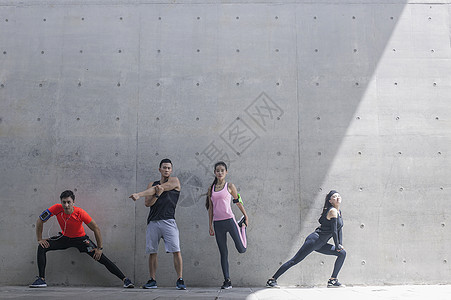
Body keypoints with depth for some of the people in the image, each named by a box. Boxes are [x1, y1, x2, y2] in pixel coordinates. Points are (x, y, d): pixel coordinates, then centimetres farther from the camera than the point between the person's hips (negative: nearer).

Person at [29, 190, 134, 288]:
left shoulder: (80, 213, -30)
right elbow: (40, 221, -10)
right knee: (42, 248, -16)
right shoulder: (57, 208, -25)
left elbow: (96, 229, -22)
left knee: (102, 258, -13)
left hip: (80, 238, -3)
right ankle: (41, 279, -6)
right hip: (64, 237, 3)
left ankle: (124, 279, -9)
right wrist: (40, 239, -12)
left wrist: (100, 248, -20)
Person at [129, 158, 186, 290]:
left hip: (168, 221, -3)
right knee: (152, 252, 4)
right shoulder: (152, 185, 17)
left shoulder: (174, 181, 5)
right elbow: (147, 203, 6)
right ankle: (152, 281, 15)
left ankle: (180, 280, -5)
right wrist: (157, 194, -13)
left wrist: (139, 194, -13)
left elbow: (159, 188, -8)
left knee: (176, 251, -11)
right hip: (153, 222, 4)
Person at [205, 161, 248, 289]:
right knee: (223, 253, 4)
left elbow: (238, 202, 13)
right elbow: (210, 208, 13)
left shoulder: (230, 186, 3)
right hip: (217, 223, 3)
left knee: (241, 249, 0)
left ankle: (242, 226, 28)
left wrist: (246, 216, 19)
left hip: (229, 220, -2)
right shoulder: (211, 188, 11)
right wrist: (210, 226, 10)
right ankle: (227, 281, 10)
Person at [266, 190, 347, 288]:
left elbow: (339, 230, 20)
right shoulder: (332, 211, -12)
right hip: (314, 240, -9)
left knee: (342, 253, 4)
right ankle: (272, 280, -9)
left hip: (320, 245, 9)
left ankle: (332, 281, 4)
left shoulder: (339, 212, 16)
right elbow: (333, 230, -15)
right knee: (295, 260, -11)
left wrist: (340, 245, 8)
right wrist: (337, 246, -6)